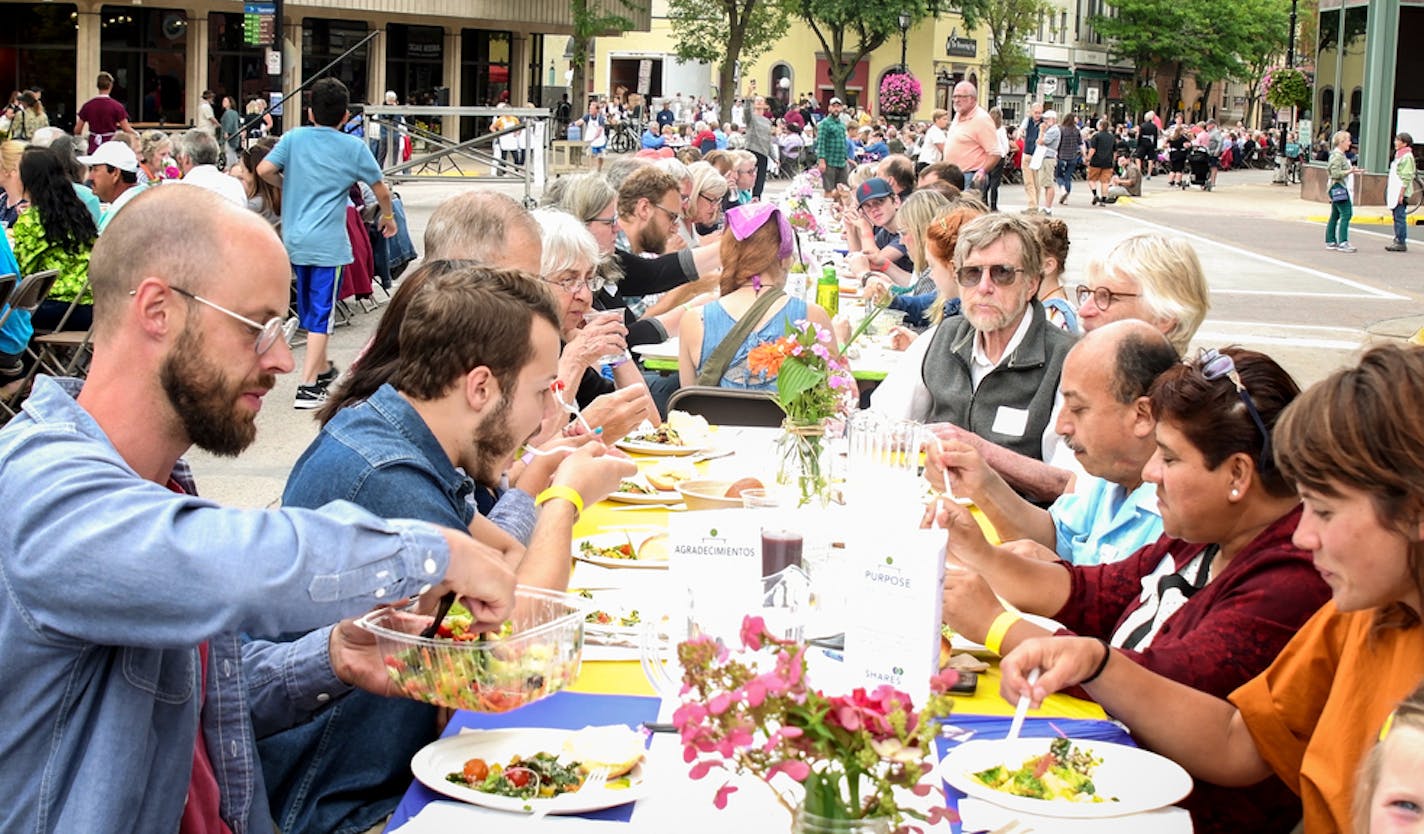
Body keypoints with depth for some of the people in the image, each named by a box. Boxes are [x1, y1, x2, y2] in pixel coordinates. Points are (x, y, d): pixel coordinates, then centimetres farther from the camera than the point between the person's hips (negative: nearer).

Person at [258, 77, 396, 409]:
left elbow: (264, 170, -7)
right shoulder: (353, 147, -1)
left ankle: (322, 369, 35)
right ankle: (307, 387, -10)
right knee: (322, 313, -3)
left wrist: (287, 186, 14)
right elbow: (381, 189, 5)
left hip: (295, 240, 4)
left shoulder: (294, 138, 4)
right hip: (328, 242, -4)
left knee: (310, 309, 19)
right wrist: (388, 216, 25)